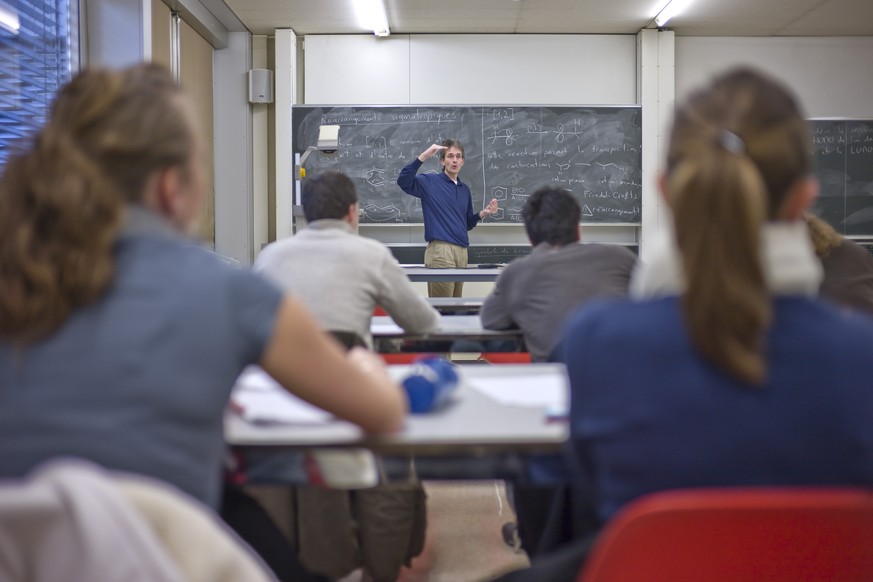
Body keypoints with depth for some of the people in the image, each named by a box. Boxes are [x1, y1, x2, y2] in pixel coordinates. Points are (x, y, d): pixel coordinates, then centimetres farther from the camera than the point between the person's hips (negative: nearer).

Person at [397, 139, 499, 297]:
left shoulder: (465, 189, 19)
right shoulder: (430, 182, 0)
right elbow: (403, 181, -17)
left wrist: (482, 213, 7)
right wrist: (423, 156, -21)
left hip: (462, 251, 7)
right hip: (440, 250, -7)